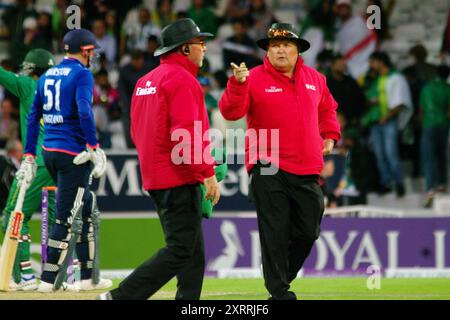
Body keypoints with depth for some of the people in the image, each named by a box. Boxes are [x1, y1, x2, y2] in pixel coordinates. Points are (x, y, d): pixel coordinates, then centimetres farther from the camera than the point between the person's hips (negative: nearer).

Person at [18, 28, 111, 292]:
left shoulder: (47, 76, 16)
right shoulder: (82, 74, -7)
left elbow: (33, 116, 15)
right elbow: (84, 110, -21)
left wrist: (29, 156, 17)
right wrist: (94, 148, -22)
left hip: (49, 152, 8)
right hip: (73, 152, -8)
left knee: (88, 211, 16)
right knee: (66, 216, -4)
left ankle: (88, 277, 16)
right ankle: (48, 280, -5)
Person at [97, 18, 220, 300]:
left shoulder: (146, 81, 17)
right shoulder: (181, 79, -12)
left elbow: (138, 132, 19)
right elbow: (188, 132, -21)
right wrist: (208, 172, -21)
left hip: (155, 178, 10)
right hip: (180, 181, -10)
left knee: (193, 255, 13)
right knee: (180, 250, -10)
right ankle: (120, 297, -15)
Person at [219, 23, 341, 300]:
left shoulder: (315, 79, 11)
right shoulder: (254, 79, -4)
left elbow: (327, 108, 30)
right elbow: (230, 111, -16)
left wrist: (330, 135, 17)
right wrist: (238, 84, -31)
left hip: (307, 172, 5)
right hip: (269, 171, -5)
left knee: (308, 232, 10)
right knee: (275, 233, -5)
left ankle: (282, 278, 30)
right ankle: (278, 292, 3)